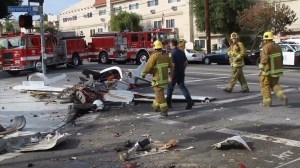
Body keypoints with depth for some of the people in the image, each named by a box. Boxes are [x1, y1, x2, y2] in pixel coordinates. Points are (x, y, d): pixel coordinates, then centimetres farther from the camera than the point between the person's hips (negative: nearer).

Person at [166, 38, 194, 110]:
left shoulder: (173, 53, -17)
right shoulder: (182, 52, 6)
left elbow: (173, 65, -21)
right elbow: (186, 63, 11)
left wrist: (170, 76, -18)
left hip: (174, 74, -6)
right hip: (181, 74, 6)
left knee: (170, 88, 10)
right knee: (182, 87, 10)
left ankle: (168, 103, 20)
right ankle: (189, 101, -6)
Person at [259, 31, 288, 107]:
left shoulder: (266, 47, -16)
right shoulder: (277, 46, 9)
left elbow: (264, 58, -25)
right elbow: (281, 58, 14)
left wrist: (261, 69, -23)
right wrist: (279, 68, 22)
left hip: (267, 70, -7)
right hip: (276, 69, 7)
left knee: (265, 86, 6)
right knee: (274, 84, 16)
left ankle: (267, 101, 7)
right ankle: (282, 96, -4)